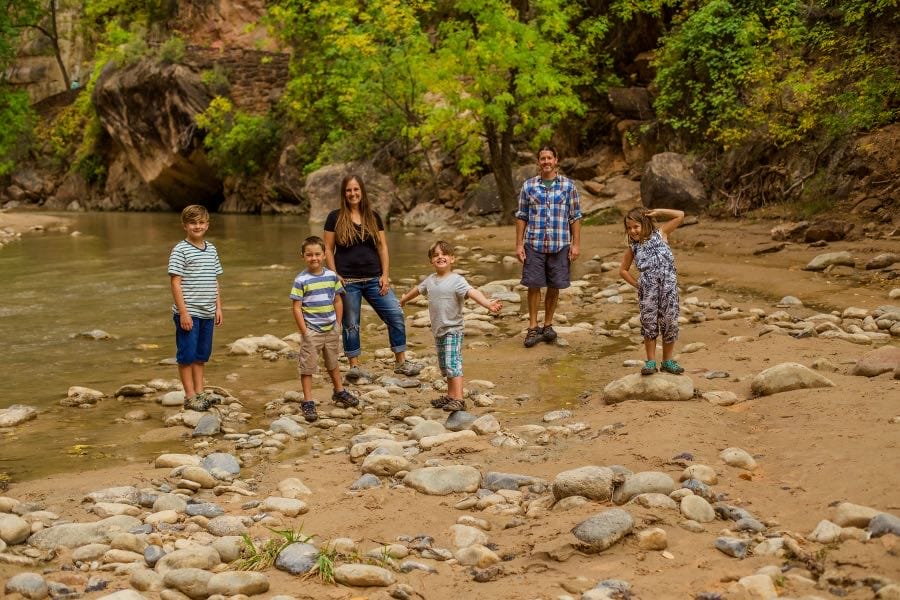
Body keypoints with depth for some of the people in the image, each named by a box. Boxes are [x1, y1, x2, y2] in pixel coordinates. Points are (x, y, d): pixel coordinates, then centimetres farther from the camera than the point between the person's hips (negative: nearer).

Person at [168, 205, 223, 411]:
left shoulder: (211, 250, 12)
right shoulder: (180, 250, -8)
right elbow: (175, 282, -12)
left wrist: (218, 307, 12)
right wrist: (183, 312, -16)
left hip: (207, 313, 7)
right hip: (188, 314, -6)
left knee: (202, 355, 13)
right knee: (187, 355, 0)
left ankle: (200, 391, 22)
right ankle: (190, 396, 7)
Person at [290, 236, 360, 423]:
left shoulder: (332, 276, 0)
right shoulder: (301, 280, -13)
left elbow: (338, 301, 9)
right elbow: (296, 307, -12)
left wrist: (338, 323, 6)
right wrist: (304, 331, -14)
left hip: (331, 329, 4)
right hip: (312, 330, -4)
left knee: (333, 362, 22)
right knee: (308, 366, 1)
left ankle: (339, 392, 39)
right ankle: (308, 402, 6)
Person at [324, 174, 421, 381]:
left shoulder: (373, 217, 9)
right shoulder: (335, 218, 1)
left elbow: (383, 248, 8)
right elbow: (328, 250, 0)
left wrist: (385, 275, -1)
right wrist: (335, 276, -8)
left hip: (373, 279, 3)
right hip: (348, 281, -3)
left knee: (396, 315, -3)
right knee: (350, 324, 4)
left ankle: (401, 362, 7)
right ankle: (354, 366, 16)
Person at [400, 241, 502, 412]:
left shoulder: (457, 280, -16)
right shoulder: (430, 280, 7)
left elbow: (472, 292, -31)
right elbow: (418, 289, 27)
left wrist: (488, 303, -48)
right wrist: (404, 299, 45)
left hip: (452, 330, -7)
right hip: (438, 331, 7)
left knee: (453, 364, -15)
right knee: (444, 366, 15)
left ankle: (458, 400, -17)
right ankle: (450, 396, 26)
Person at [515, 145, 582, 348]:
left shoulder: (568, 185, 2)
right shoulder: (528, 186, 4)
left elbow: (575, 217, 4)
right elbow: (521, 216, 6)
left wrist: (576, 244, -1)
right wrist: (519, 244, 1)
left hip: (559, 245, 0)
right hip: (534, 244, 0)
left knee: (554, 286, 6)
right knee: (533, 285, 0)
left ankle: (548, 325, 20)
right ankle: (533, 328, 9)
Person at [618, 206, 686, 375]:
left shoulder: (660, 233, 13)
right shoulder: (633, 247, 16)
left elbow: (680, 215, 12)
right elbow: (623, 270, 24)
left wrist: (657, 212, 8)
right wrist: (636, 284, 11)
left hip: (668, 282, -1)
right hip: (647, 287, 1)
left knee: (669, 321, 2)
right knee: (649, 321, 1)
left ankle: (667, 361, 15)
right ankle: (651, 362, 11)